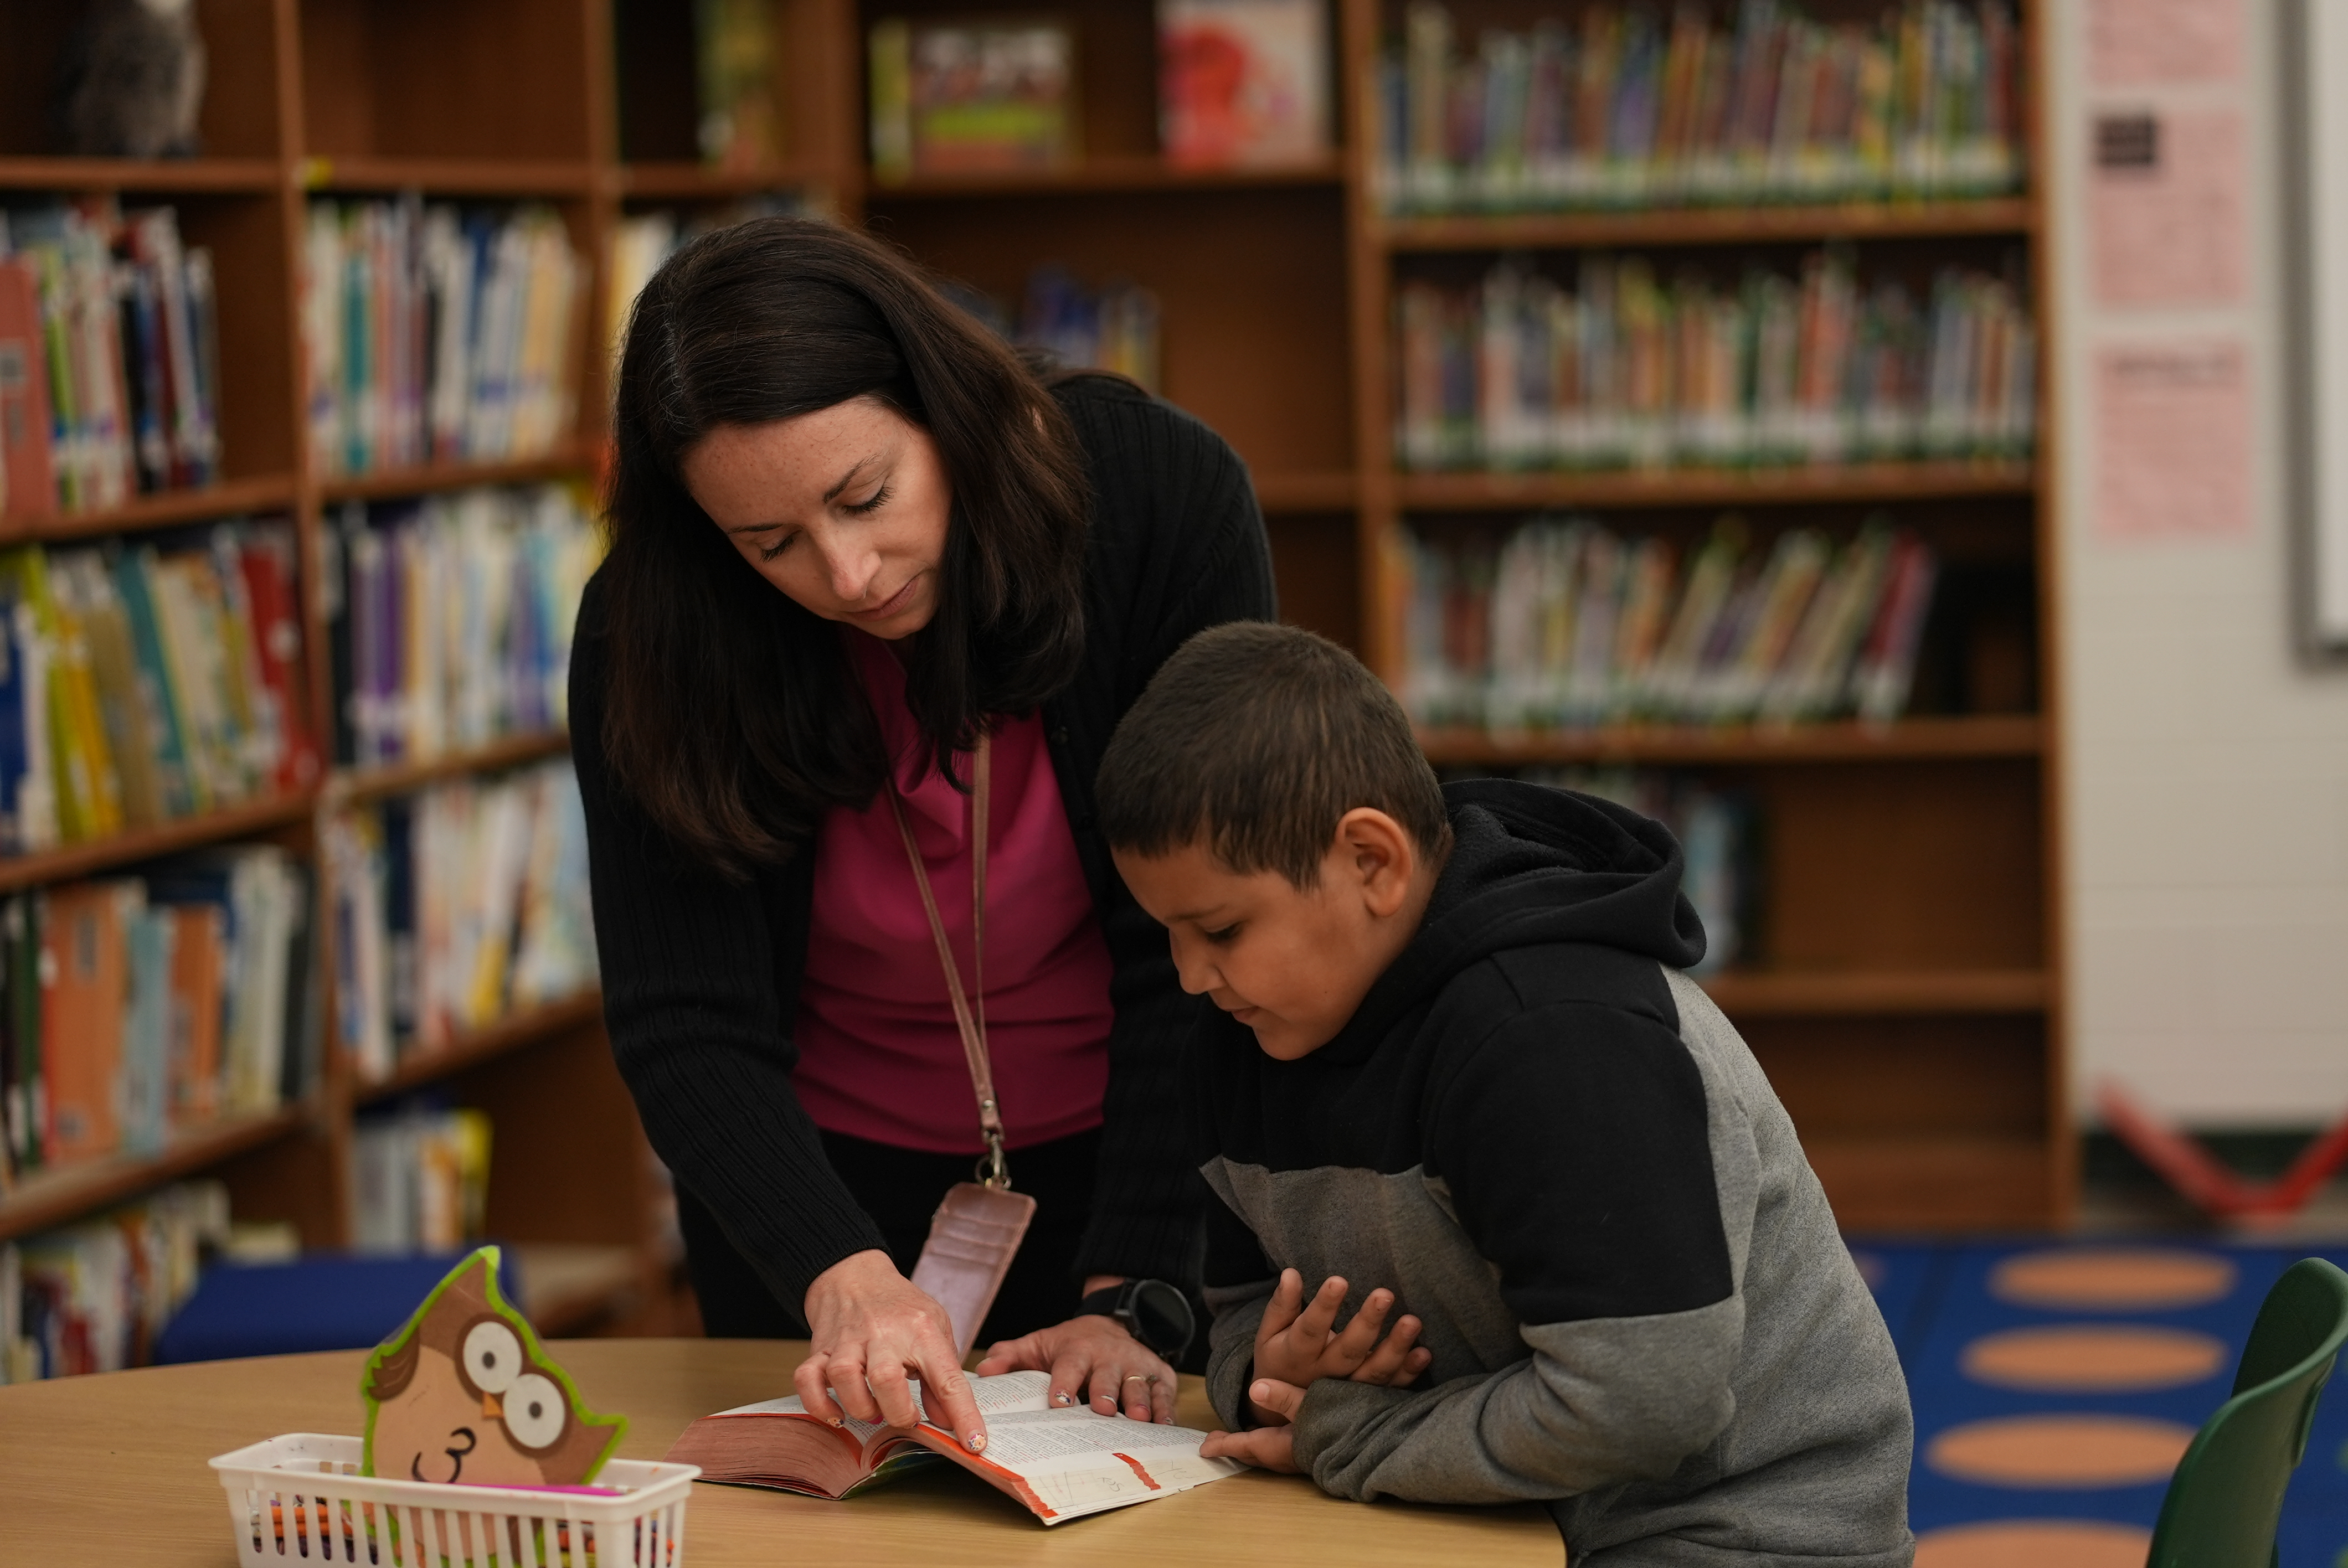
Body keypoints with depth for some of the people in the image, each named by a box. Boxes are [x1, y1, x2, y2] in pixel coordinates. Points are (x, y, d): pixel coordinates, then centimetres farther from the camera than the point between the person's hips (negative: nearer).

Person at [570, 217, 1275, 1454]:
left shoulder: (1161, 495, -24)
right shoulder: (649, 632, -22)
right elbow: (685, 1026, -25)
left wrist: (1134, 1295, -30)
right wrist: (839, 1276, -42)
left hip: (1128, 1156, 0)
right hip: (823, 1186, 1)